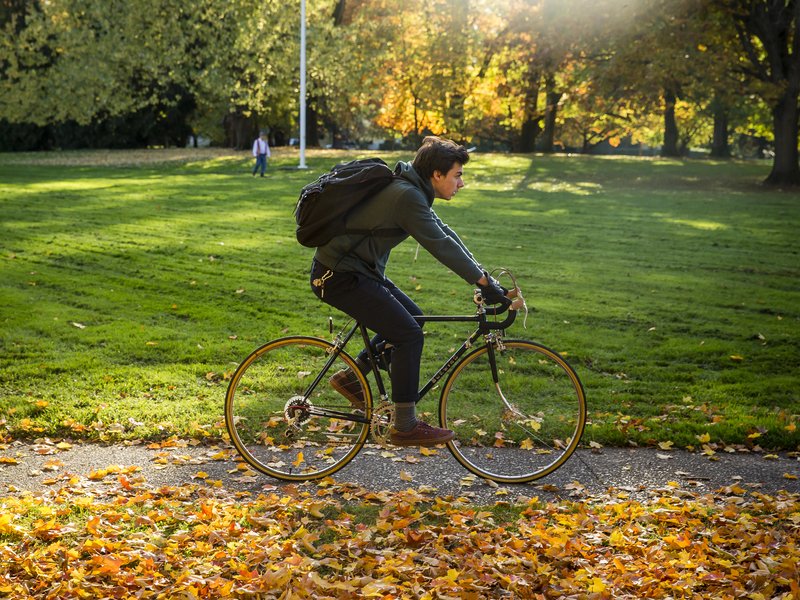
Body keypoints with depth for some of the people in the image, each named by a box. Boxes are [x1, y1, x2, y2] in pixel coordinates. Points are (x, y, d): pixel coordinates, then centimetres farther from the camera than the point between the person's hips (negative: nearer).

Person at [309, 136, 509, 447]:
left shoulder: (413, 191, 9)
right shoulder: (407, 196, -22)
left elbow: (445, 233, 13)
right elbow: (441, 246, -22)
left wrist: (483, 275, 9)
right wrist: (483, 282, -16)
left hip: (356, 268, 10)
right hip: (339, 278, -10)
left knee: (411, 315, 17)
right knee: (409, 334, -11)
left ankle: (350, 377, 24)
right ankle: (405, 426, -2)